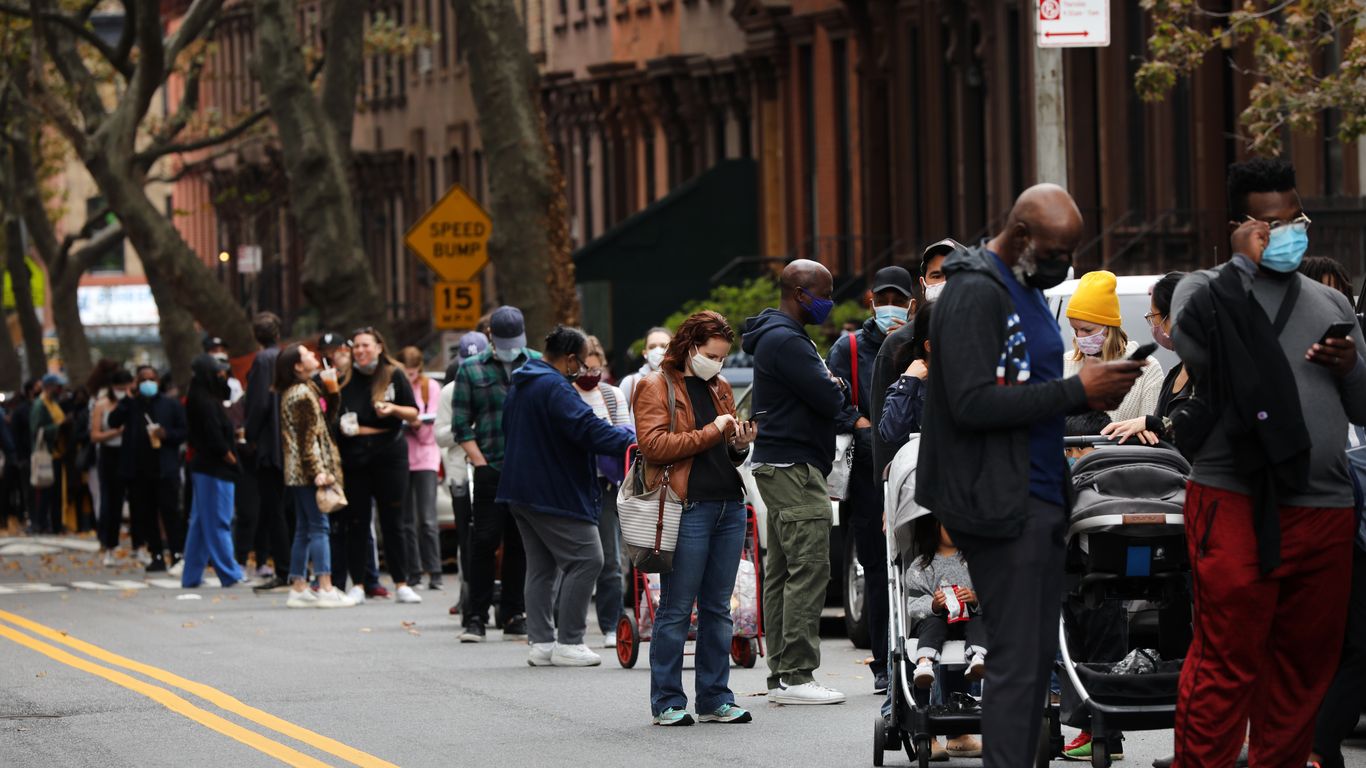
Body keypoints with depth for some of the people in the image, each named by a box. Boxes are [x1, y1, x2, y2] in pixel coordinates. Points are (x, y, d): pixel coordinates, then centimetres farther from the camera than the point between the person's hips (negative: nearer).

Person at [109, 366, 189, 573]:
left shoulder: (171, 405, 5)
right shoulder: (131, 405, 10)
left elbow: (185, 431, 4)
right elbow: (113, 422, -3)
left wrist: (166, 434, -14)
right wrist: (127, 398, -10)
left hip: (165, 469, -3)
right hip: (138, 469, 3)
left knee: (170, 513, -8)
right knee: (145, 515, 4)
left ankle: (177, 555, -5)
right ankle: (157, 556, 10)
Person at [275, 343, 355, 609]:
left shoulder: (290, 393, 16)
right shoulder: (303, 394, -14)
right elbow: (309, 437, -18)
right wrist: (318, 470, -21)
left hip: (296, 473, 10)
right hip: (307, 470, -10)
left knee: (304, 530, 10)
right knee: (319, 527, -11)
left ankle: (298, 589, 11)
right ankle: (326, 589, -14)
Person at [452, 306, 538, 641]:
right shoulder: (471, 369, 6)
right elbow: (461, 424, 4)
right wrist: (480, 461, -6)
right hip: (491, 469, -1)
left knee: (520, 543, 6)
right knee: (485, 539, -4)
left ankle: (514, 616, 12)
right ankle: (476, 617, 1)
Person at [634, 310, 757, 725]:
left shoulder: (720, 388, 20)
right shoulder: (656, 388, -1)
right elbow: (654, 446, -14)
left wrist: (740, 445, 5)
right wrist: (710, 432, -13)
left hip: (729, 505, 7)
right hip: (688, 509, -7)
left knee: (717, 609, 9)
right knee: (676, 611, -3)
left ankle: (715, 698, 14)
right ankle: (667, 702, 2)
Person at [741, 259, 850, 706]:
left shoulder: (780, 337, 21)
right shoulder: (786, 341, -15)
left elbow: (830, 395, 21)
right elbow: (830, 399, -19)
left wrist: (833, 388, 0)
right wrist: (837, 388, 2)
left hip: (778, 467, 11)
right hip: (794, 468, -11)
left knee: (781, 571, 10)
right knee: (809, 569, -13)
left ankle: (781, 675, 13)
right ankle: (796, 674, -15)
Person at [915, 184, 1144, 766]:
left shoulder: (1028, 288, 18)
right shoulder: (975, 293, -14)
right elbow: (973, 402, -23)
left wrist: (1092, 390, 4)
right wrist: (1076, 392, -22)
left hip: (1040, 497, 10)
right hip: (1000, 504, -10)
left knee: (1038, 653, 9)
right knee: (1017, 660, -10)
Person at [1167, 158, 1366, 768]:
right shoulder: (1207, 290, 6)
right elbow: (1190, 342, -19)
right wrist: (1246, 264, -10)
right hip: (1236, 503, -5)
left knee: (1305, 664, 8)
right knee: (1228, 663, -9)